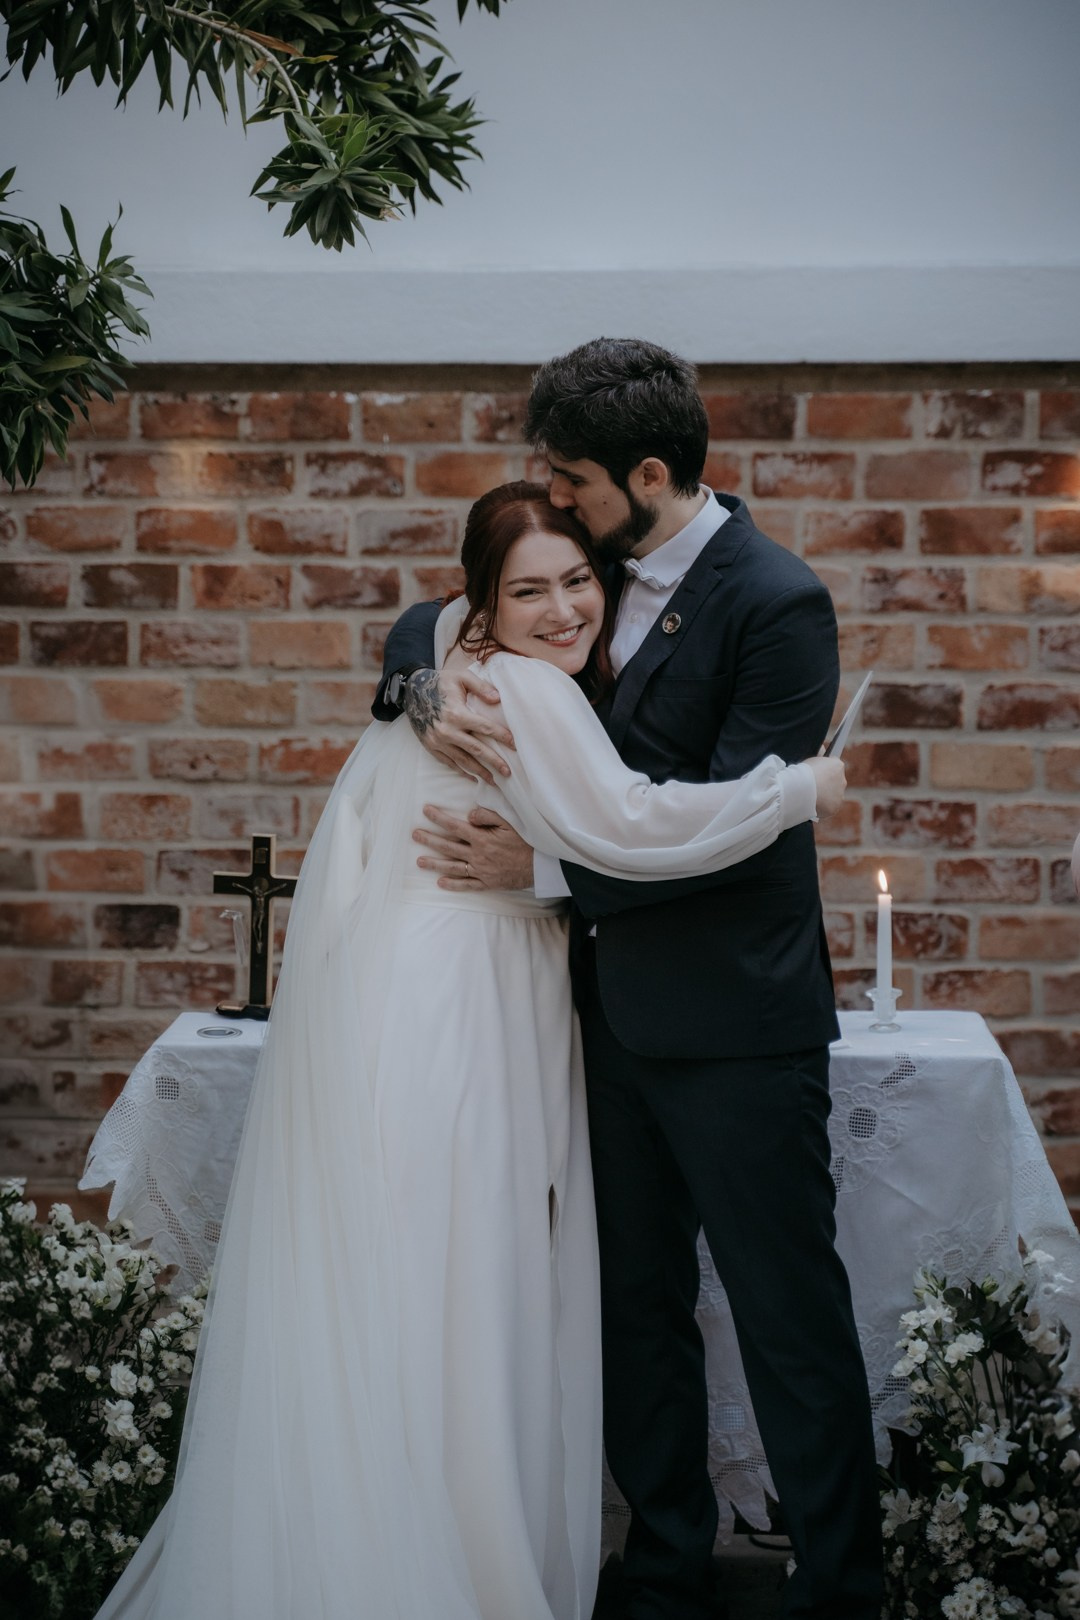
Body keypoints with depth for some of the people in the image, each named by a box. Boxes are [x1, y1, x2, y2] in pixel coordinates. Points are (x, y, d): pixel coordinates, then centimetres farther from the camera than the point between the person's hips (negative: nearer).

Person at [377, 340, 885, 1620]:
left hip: (734, 1026, -7)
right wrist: (430, 690, -12)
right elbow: (426, 622, 12)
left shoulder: (777, 604, -15)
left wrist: (543, 866, -19)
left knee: (790, 1316, 0)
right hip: (617, 1009, 8)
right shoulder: (596, 570, 7)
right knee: (637, 1307, 14)